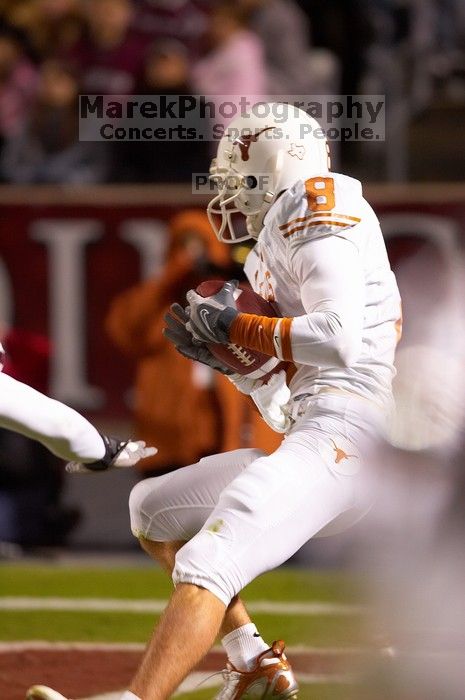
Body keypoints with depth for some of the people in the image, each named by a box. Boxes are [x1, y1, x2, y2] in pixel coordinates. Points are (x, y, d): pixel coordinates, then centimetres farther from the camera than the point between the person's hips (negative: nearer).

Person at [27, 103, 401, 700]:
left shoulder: (311, 212, -3)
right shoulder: (270, 256, 26)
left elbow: (339, 338, -20)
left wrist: (236, 326, -9)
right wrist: (222, 352, 12)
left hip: (341, 432, -11)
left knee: (208, 563, -26)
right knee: (153, 510, 20)